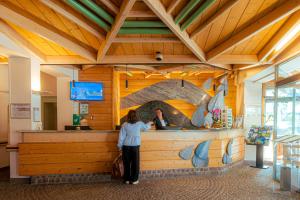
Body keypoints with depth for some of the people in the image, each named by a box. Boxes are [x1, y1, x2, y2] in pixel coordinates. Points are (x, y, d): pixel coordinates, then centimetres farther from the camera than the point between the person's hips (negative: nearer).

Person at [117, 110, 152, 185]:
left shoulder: (125, 125, -5)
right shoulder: (139, 124, -3)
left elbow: (121, 136, -3)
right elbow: (146, 127, 18)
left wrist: (120, 146, 9)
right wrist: (149, 123, 40)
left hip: (126, 146, 1)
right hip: (135, 146, 0)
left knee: (126, 163, 11)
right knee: (135, 163, 9)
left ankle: (127, 179, 20)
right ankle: (134, 179, 16)